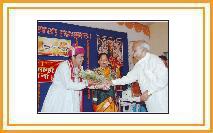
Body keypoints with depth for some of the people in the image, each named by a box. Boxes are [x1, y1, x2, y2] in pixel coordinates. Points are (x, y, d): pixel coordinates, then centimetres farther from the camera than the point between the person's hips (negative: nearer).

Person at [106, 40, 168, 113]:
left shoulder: (154, 59, -13)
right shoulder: (138, 65, 11)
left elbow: (164, 79, -19)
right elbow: (129, 77, 16)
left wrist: (148, 92, -20)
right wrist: (113, 82, 10)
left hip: (161, 100, -7)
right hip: (150, 100, 7)